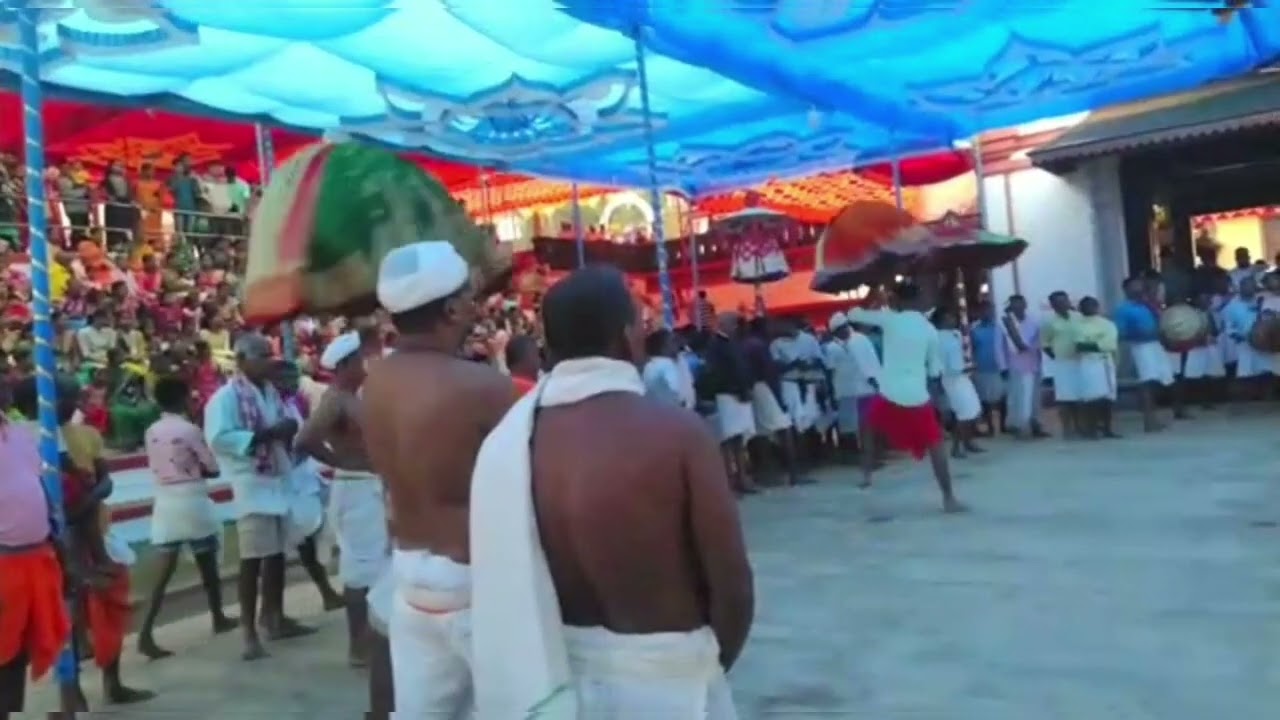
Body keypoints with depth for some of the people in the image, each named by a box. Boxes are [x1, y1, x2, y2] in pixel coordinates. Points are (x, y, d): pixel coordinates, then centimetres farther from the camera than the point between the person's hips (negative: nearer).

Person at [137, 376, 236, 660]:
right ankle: (219, 619, 30)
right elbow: (213, 468, -6)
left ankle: (145, 634, -9)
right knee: (208, 566, 14)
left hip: (165, 502, 4)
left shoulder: (151, 432, 5)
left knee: (162, 574, 2)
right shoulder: (189, 430, -11)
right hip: (193, 501, -4)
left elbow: (156, 467, 11)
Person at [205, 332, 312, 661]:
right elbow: (218, 438, -23)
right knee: (253, 559, -4)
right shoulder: (226, 396, -11)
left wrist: (288, 432, 3)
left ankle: (275, 618, 28)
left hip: (279, 480, 8)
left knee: (277, 554, 15)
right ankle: (250, 633, 3)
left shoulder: (270, 391, 13)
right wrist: (266, 435, -23)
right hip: (251, 483, -8)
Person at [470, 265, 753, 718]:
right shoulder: (678, 433, -19)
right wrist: (709, 666, 4)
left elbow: (514, 586, 2)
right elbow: (732, 586, -14)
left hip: (560, 681, 5)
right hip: (665, 683, -4)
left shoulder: (510, 441, -7)